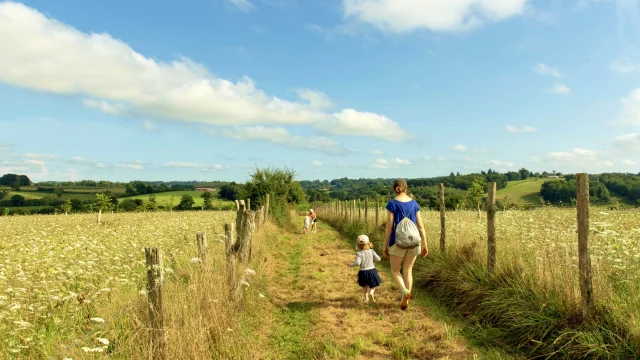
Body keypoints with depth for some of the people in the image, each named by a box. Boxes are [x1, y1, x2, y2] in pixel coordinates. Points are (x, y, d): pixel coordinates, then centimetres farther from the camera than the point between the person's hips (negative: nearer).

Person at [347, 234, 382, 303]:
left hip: (363, 272, -1)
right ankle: (371, 292, -12)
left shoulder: (359, 253, -15)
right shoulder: (371, 251, -6)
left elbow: (357, 262, -26)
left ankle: (366, 297, 25)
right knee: (373, 285, 15)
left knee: (364, 286, 24)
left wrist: (350, 265, -11)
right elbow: (378, 259, -4)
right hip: (372, 270, 1)